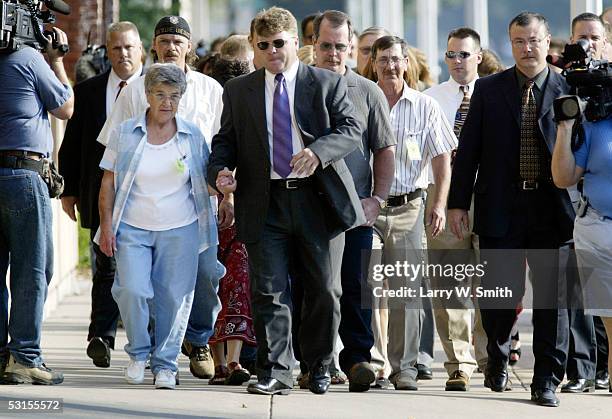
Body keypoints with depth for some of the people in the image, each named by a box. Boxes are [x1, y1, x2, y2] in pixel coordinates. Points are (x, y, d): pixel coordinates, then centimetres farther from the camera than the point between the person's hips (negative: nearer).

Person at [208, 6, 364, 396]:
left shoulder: (328, 84, 5)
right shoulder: (239, 90, 12)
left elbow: (351, 128, -3)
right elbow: (226, 139, 13)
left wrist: (318, 151, -22)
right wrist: (220, 170, -9)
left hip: (316, 200, -1)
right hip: (266, 204, 1)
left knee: (324, 290, 6)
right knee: (269, 291, -3)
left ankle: (319, 365, 23)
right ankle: (275, 372, 0)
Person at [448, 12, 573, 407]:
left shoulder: (568, 90, 2)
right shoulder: (489, 89, 5)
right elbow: (468, 150, 5)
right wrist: (458, 203, 1)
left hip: (552, 209, 0)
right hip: (501, 208, 1)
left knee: (552, 297, 1)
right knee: (500, 293, 4)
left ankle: (547, 380, 9)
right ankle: (498, 357, 31)